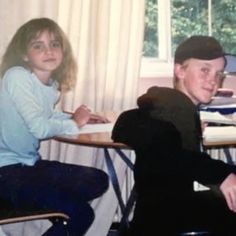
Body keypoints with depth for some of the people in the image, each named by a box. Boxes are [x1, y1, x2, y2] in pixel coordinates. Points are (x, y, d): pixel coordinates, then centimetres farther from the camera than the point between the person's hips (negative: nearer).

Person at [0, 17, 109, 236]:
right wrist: (75, 123, -9)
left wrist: (76, 117, 3)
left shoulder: (52, 85, 7)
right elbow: (39, 127, -26)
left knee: (98, 180, 11)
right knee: (80, 213, -15)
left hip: (29, 164, 9)